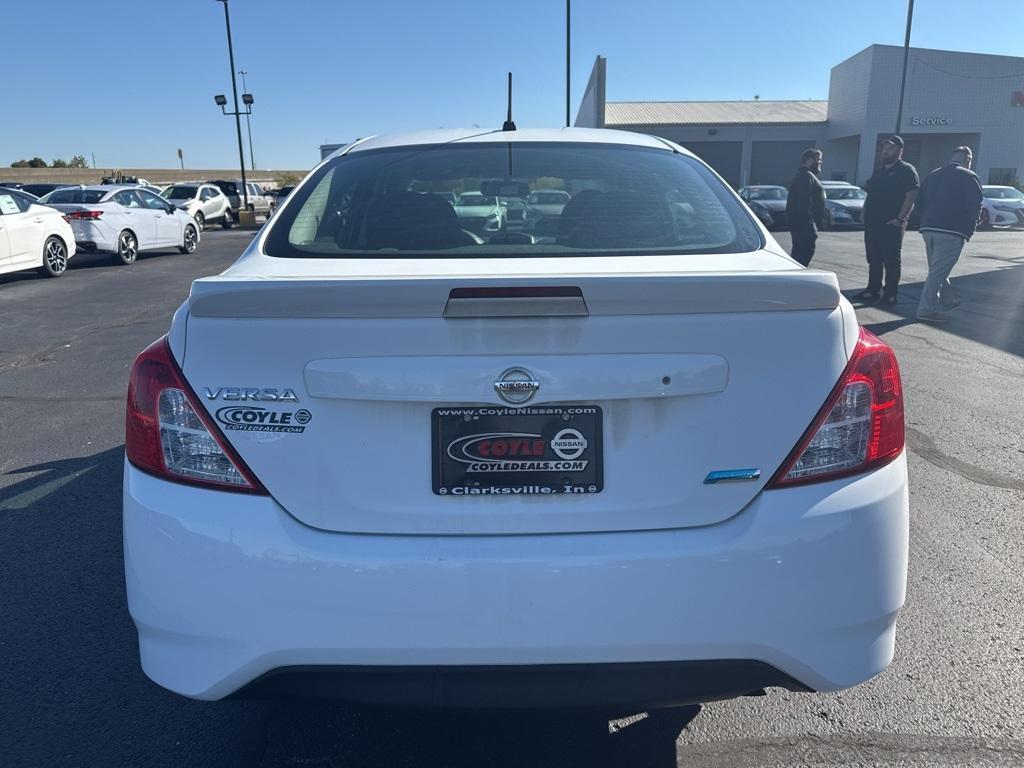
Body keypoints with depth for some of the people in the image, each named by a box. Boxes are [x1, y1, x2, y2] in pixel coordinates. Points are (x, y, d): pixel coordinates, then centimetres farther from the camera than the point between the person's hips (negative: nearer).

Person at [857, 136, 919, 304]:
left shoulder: (906, 170, -4)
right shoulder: (879, 172, 20)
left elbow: (911, 196, -14)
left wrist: (900, 218, -21)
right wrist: (866, 215, 12)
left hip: (891, 225, -7)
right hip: (872, 223, 8)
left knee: (891, 261, -3)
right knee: (873, 259, 11)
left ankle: (890, 294, 0)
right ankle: (872, 290, 18)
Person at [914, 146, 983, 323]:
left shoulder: (933, 175, 16)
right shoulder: (969, 177, -3)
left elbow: (920, 203, 17)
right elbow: (975, 207, -8)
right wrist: (969, 230, 3)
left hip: (928, 229, 7)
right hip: (952, 231, -7)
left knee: (937, 269, 18)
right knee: (939, 271, -6)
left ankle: (947, 301, 30)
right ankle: (926, 310, -8)